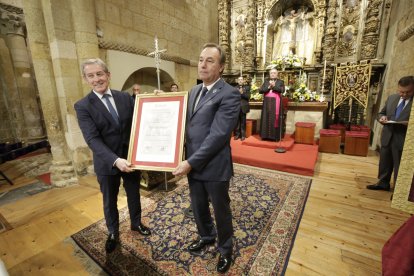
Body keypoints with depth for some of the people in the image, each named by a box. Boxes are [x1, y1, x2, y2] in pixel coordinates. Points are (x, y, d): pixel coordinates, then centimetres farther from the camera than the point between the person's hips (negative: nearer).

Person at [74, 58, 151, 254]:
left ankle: (136, 223, 47)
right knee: (110, 201, 19)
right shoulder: (83, 106, -10)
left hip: (130, 157, 2)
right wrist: (115, 160, -33)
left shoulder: (125, 97, -1)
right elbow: (93, 139, -20)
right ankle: (113, 233, 45)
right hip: (107, 163, -2)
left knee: (133, 194, 20)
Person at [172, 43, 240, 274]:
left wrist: (191, 162, -20)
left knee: (221, 211, 16)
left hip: (214, 166, -6)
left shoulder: (229, 94, -15)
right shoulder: (194, 90, 10)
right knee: (198, 207, 24)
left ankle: (226, 249, 44)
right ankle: (206, 236, 53)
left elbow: (217, 135, -22)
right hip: (192, 163, 7)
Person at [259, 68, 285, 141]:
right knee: (266, 119, 3)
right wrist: (269, 87, -11)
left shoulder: (280, 82, 7)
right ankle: (265, 135, 8)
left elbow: (282, 90, -11)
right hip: (267, 103, 2)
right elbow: (260, 90, 0)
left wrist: (274, 86, -19)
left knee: (275, 119, -3)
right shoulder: (266, 81, 12)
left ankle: (276, 136, 2)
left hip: (276, 103, -2)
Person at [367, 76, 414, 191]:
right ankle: (383, 183, 34)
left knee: (399, 167, 6)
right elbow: (381, 113, 16)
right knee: (384, 163, 17)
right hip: (387, 137, 5)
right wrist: (382, 117, -6)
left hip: (403, 140, -5)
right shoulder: (392, 98, 8)